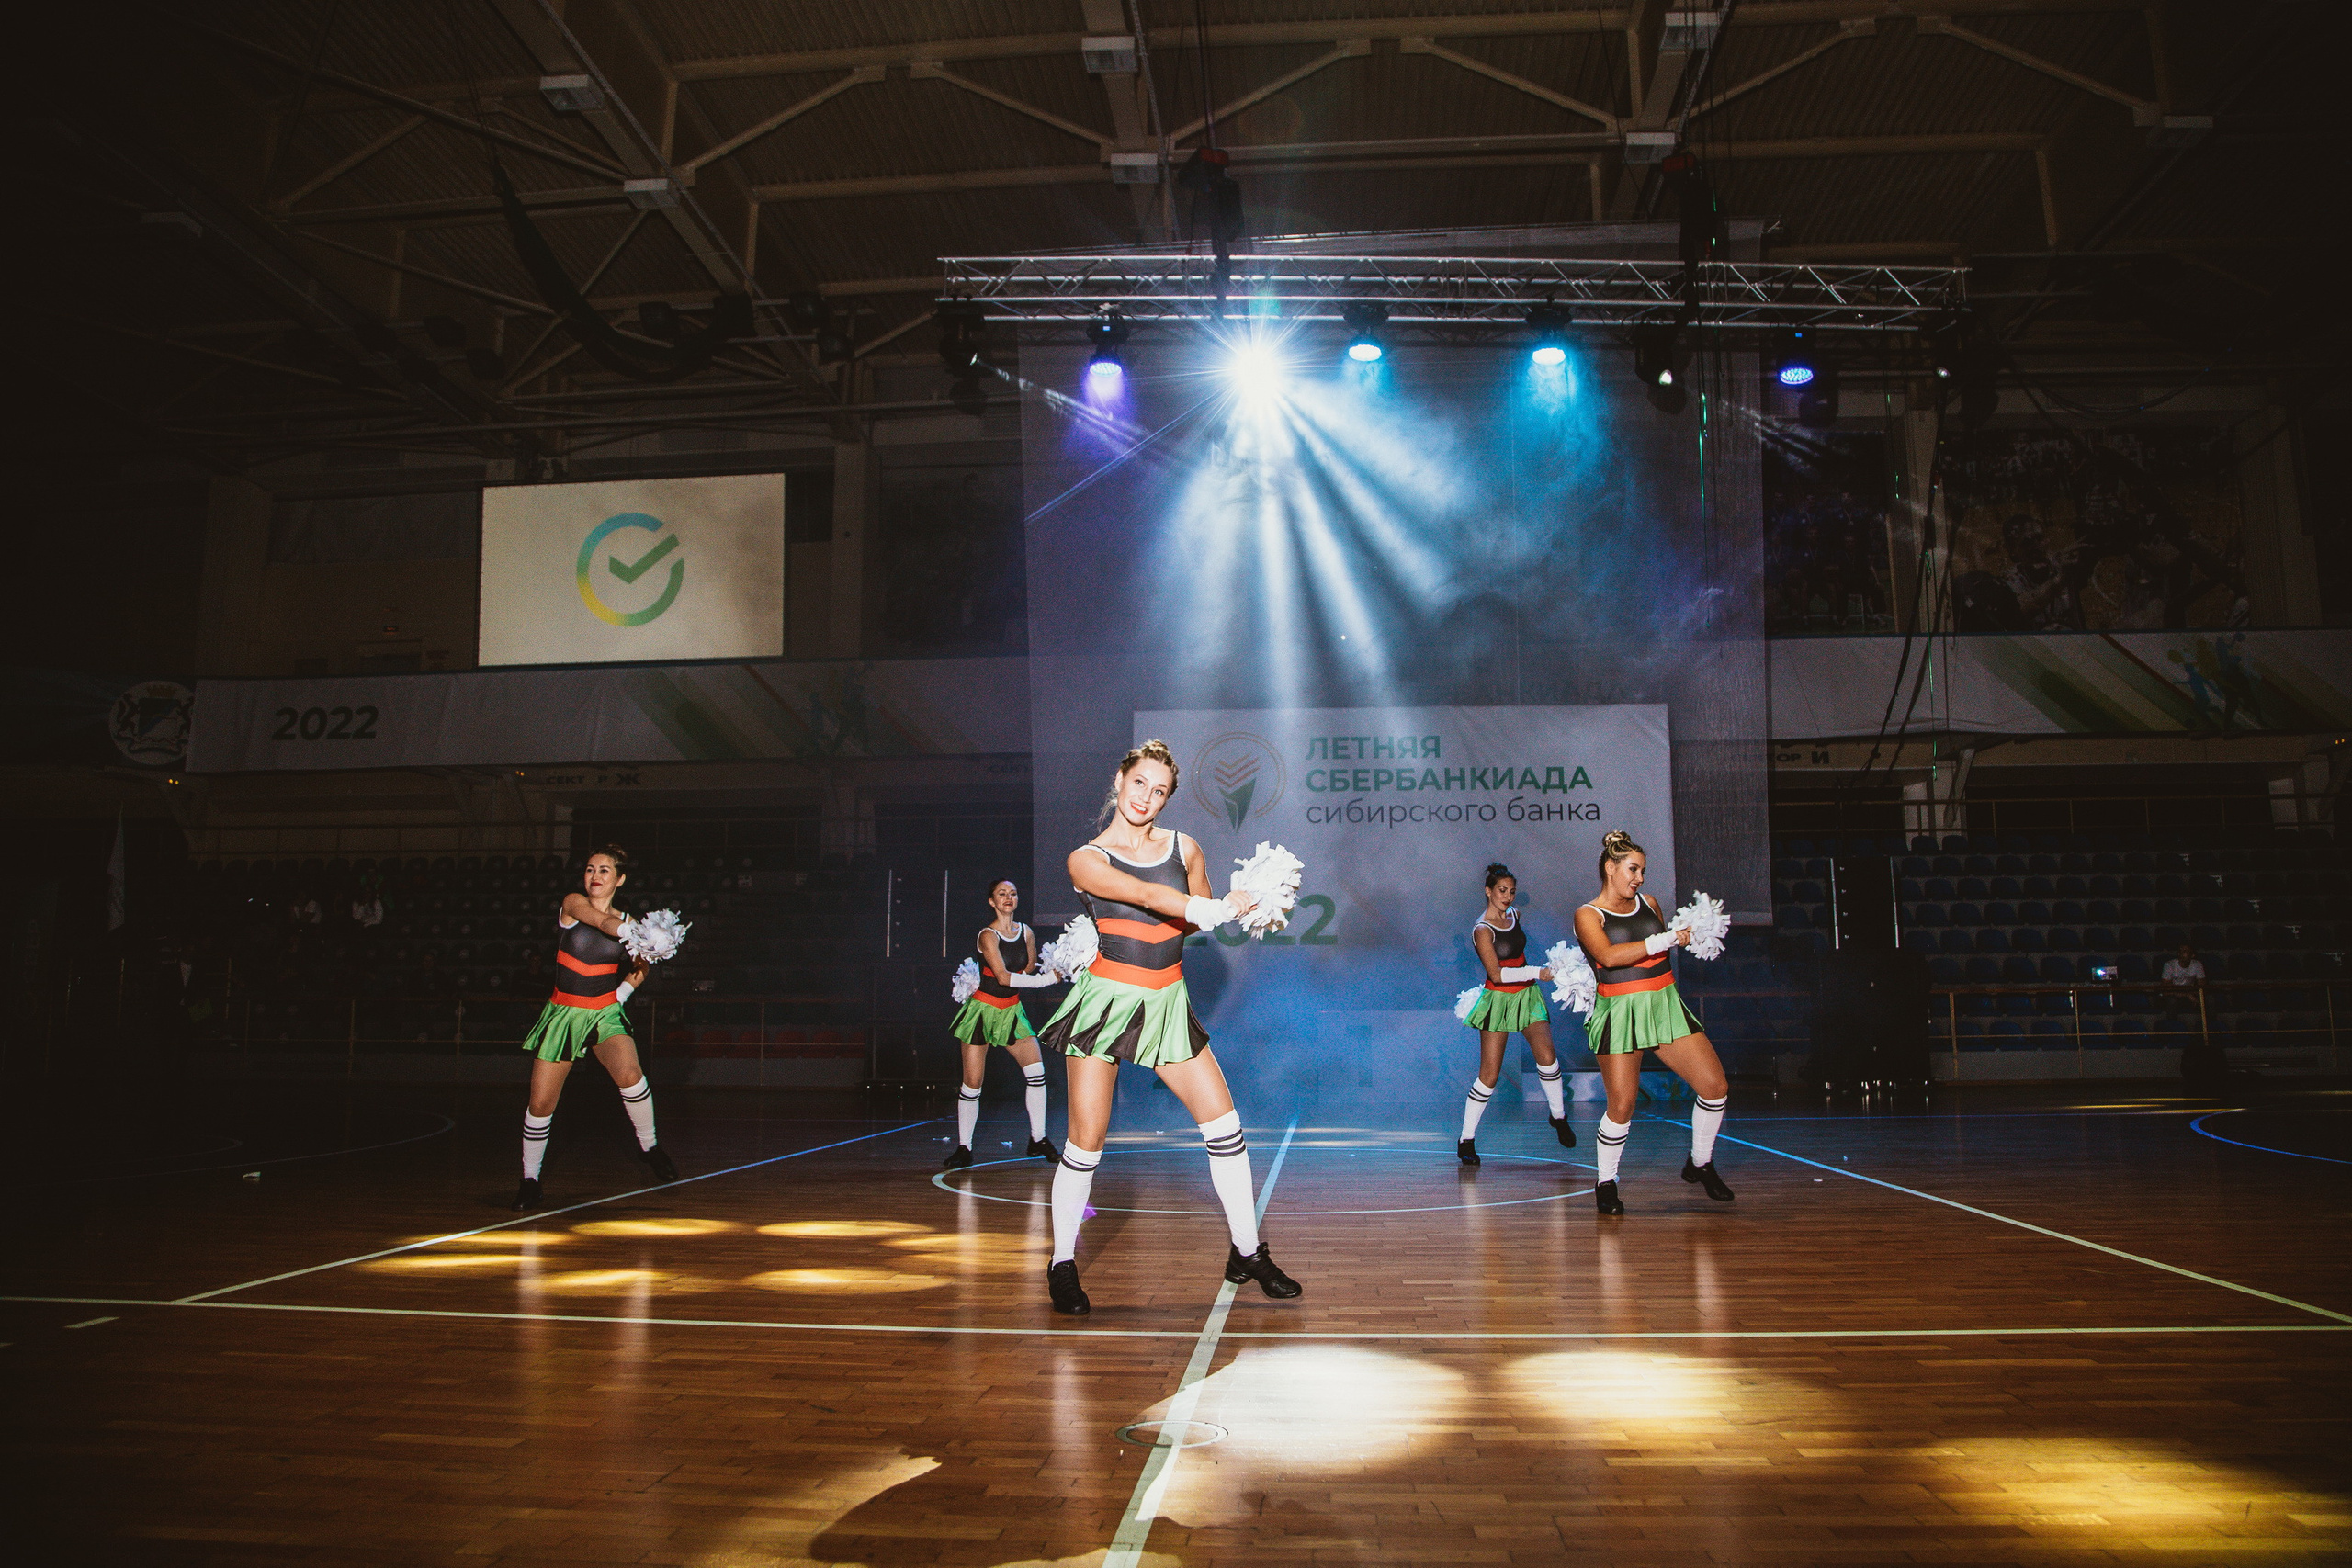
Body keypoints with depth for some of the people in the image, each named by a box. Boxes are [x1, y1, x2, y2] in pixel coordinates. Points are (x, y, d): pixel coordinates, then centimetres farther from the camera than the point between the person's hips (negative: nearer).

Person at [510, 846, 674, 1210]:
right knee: (540, 1103, 1)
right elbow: (602, 923, -28)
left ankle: (648, 1146, -5)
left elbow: (638, 968, 19)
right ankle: (530, 1178, 23)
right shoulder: (572, 903, -5)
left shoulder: (628, 921, 1)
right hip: (563, 1013, 0)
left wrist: (622, 993, 2)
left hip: (605, 1013, 0)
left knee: (629, 1074, -28)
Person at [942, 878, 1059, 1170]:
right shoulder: (988, 935, -14)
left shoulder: (1027, 933, 3)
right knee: (972, 1083, -3)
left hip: (1012, 1010, 5)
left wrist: (1010, 983, -3)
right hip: (983, 1010, -5)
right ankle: (964, 1148, 10)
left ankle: (1037, 1141, 3)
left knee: (1035, 1070, -8)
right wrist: (1047, 979, -27)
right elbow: (1003, 977, -23)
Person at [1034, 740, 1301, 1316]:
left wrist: (1240, 906, -8)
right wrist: (1219, 908, -32)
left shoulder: (1184, 848, 9)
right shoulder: (1086, 859, -5)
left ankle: (1247, 1253, 17)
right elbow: (1147, 895, -22)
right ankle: (1063, 1265, 16)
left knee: (1224, 1124, 0)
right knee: (1086, 1142, -4)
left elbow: (1201, 917, 13)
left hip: (1167, 1003, 4)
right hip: (1106, 1000, -4)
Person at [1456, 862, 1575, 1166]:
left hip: (1527, 995, 6)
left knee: (1546, 1056, -14)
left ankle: (1559, 1117, 9)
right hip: (1499, 1000, -6)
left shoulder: (1514, 915, 7)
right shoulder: (1482, 930, -15)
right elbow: (1497, 974, -22)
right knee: (1489, 1075, -6)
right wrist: (1536, 972, -23)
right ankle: (1466, 1141, 5)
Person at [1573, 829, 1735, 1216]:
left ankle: (1700, 1164, 22)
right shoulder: (1587, 915, -3)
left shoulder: (1649, 903, 14)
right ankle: (1606, 1184, 12)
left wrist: (1690, 934, 15)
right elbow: (1609, 956, -22)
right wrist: (1668, 939, -20)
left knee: (1716, 1086, -2)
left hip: (1666, 1005, 6)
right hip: (1620, 1013, -5)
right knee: (1622, 1107, -11)